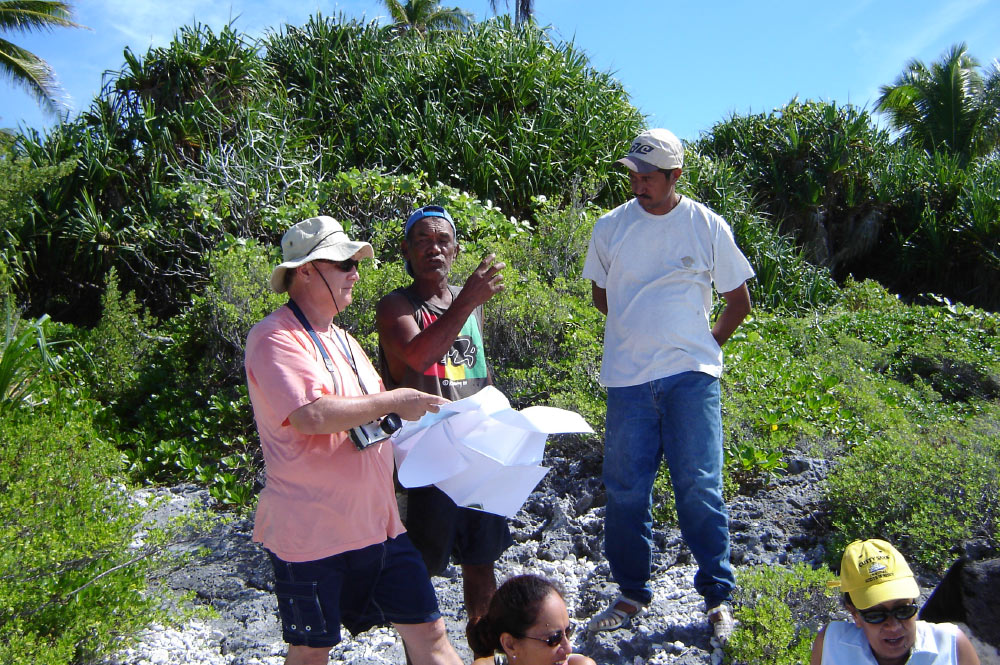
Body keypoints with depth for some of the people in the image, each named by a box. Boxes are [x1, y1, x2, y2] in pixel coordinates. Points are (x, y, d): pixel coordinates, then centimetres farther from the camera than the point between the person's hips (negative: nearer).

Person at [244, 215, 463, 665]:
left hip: (376, 522, 7)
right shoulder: (276, 338, -13)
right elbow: (310, 415, -27)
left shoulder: (340, 339, 17)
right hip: (311, 531, -7)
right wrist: (392, 402, -18)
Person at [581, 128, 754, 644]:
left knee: (699, 488, -1)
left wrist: (706, 346, 6)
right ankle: (632, 593, 21)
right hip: (627, 379, 2)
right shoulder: (610, 227, 5)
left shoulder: (707, 227, 1)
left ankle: (717, 596, 14)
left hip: (690, 376, -2)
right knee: (625, 490, 5)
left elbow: (738, 300, 10)